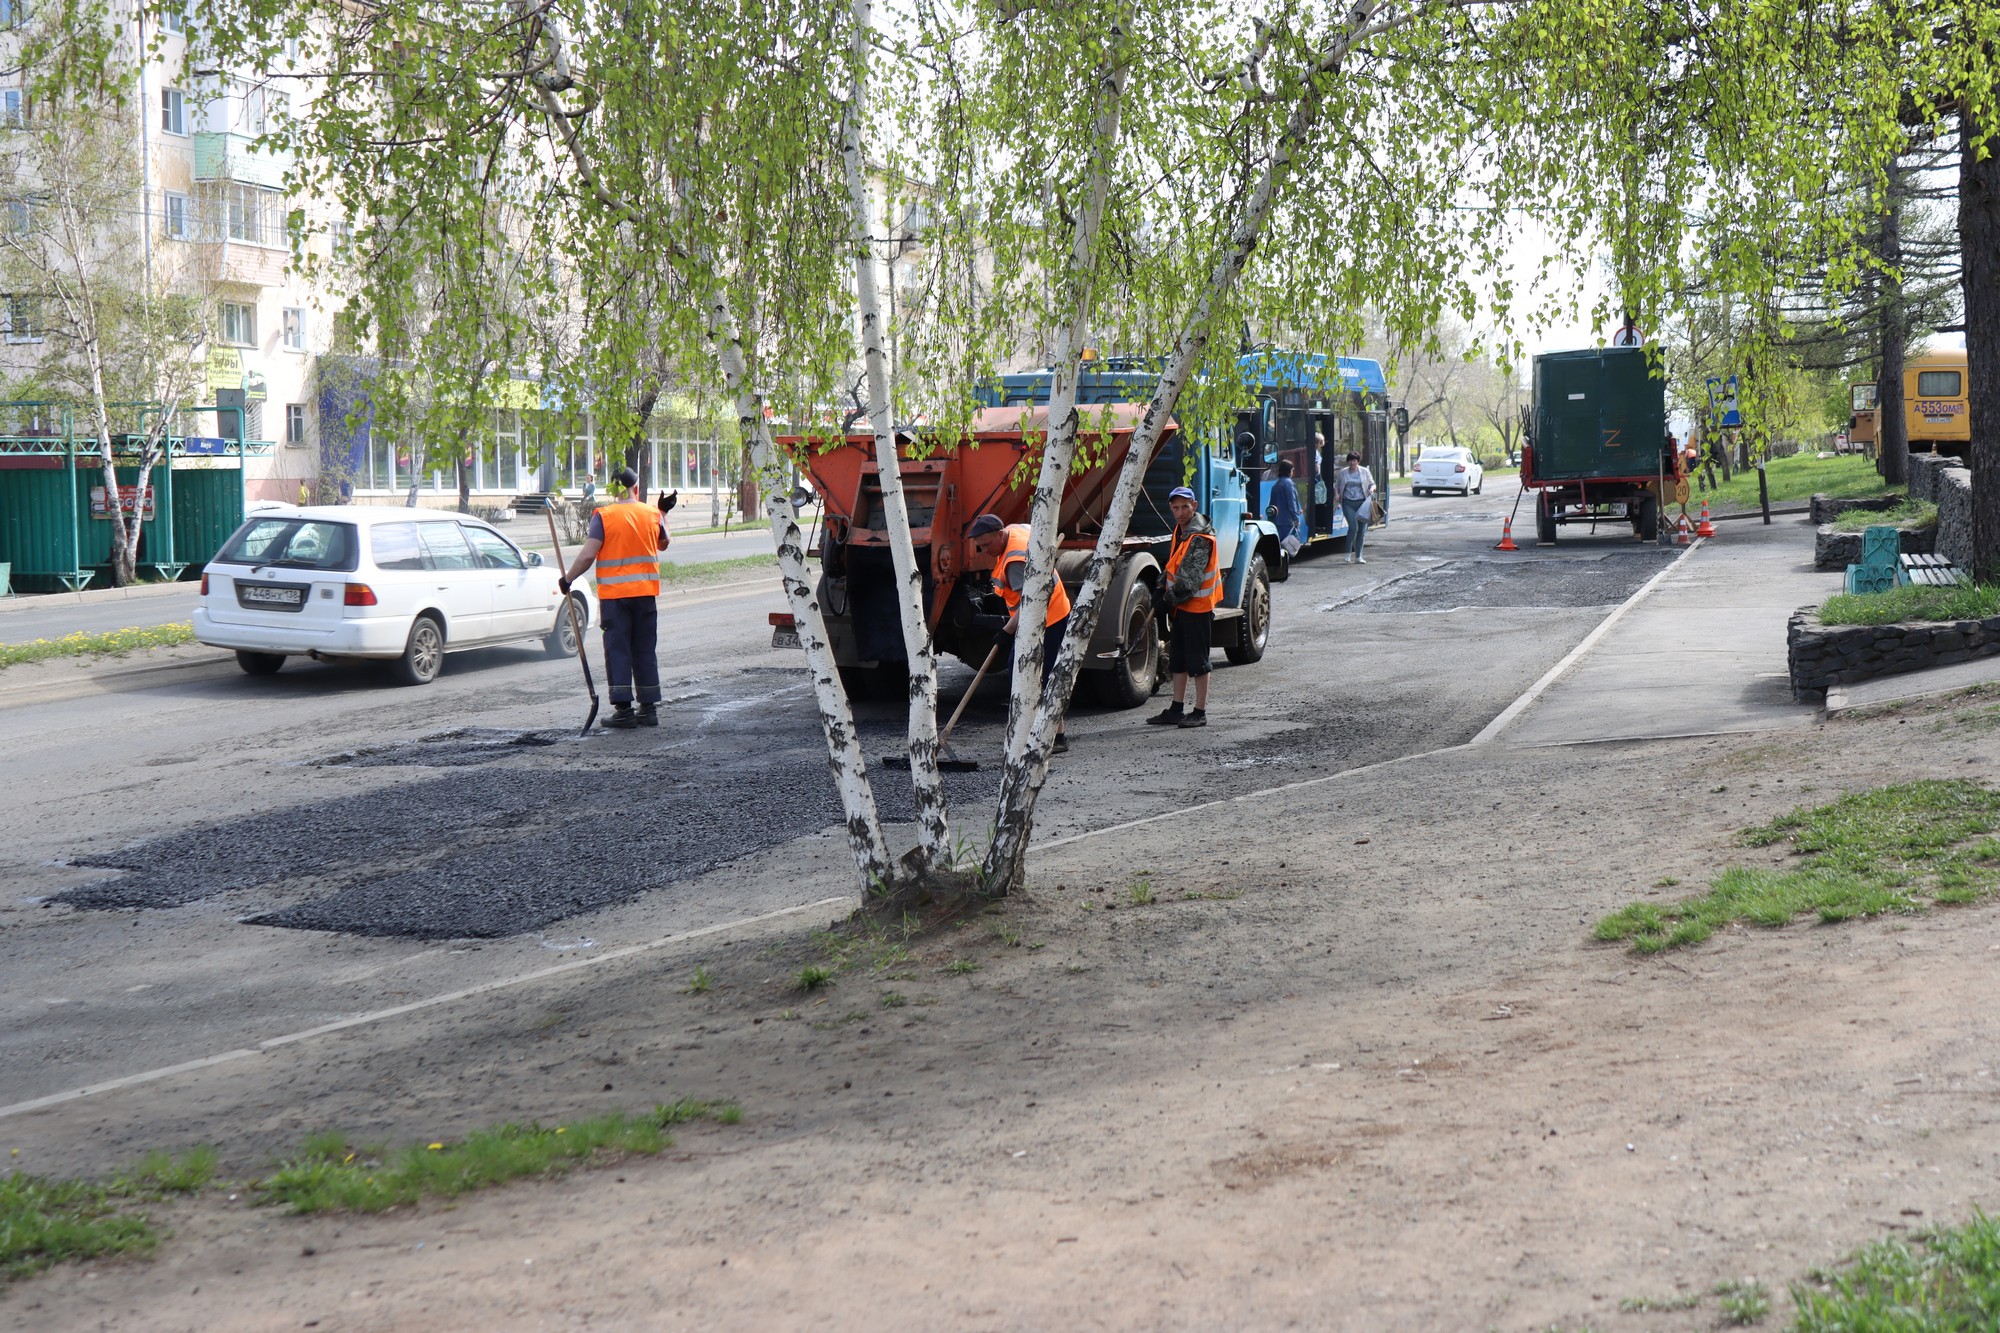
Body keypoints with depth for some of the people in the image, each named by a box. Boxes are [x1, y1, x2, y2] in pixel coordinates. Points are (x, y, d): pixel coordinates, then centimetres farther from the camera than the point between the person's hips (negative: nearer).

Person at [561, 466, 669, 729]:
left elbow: (588, 554, -14)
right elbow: (663, 544, 22)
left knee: (618, 650, 1)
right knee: (646, 650, 10)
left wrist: (568, 578, -2)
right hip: (646, 592, 3)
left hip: (614, 593, -3)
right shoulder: (652, 514, 3)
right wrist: (664, 515, 36)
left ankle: (623, 709, -2)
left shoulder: (604, 516, -8)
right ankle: (649, 708, 12)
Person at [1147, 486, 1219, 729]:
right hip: (1182, 605, 10)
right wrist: (1164, 591, 10)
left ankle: (1200, 712, 3)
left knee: (1197, 660, -3)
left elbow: (1190, 579, -22)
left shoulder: (1200, 538, -20)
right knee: (1178, 660, 14)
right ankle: (1177, 709, 21)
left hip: (1198, 605, -10)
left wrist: (1168, 599, -14)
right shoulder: (1181, 530, 11)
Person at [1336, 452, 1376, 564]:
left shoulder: (1365, 472, 7)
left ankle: (1358, 556, 12)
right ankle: (1348, 553, -3)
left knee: (1361, 530, 2)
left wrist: (1371, 489, -10)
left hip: (1362, 503, 2)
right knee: (1353, 527, -17)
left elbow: (1372, 483, 13)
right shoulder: (1342, 473, 7)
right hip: (1348, 503, -2)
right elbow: (1336, 486, 17)